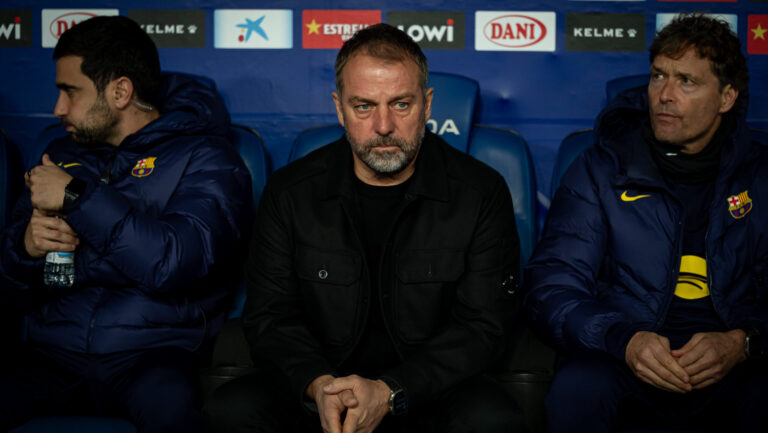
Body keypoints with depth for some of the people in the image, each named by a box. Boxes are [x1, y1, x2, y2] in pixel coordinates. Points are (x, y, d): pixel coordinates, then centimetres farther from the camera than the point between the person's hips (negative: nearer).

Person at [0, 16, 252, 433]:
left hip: (154, 355, -4)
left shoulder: (204, 159, 1)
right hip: (51, 356, 5)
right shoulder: (62, 156, 18)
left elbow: (177, 263, -18)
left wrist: (76, 196, -13)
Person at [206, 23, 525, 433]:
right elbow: (269, 315, 2)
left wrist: (390, 392, -21)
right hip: (318, 387, 1)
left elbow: (482, 324, -7)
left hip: (430, 387, -1)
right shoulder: (291, 192, 0)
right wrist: (318, 383, -19)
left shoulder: (482, 193, -5)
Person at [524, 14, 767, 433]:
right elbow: (551, 285, -1)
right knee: (576, 390, -34)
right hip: (623, 359, 0)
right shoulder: (600, 170, 5)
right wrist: (625, 339, -19)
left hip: (733, 365, 1)